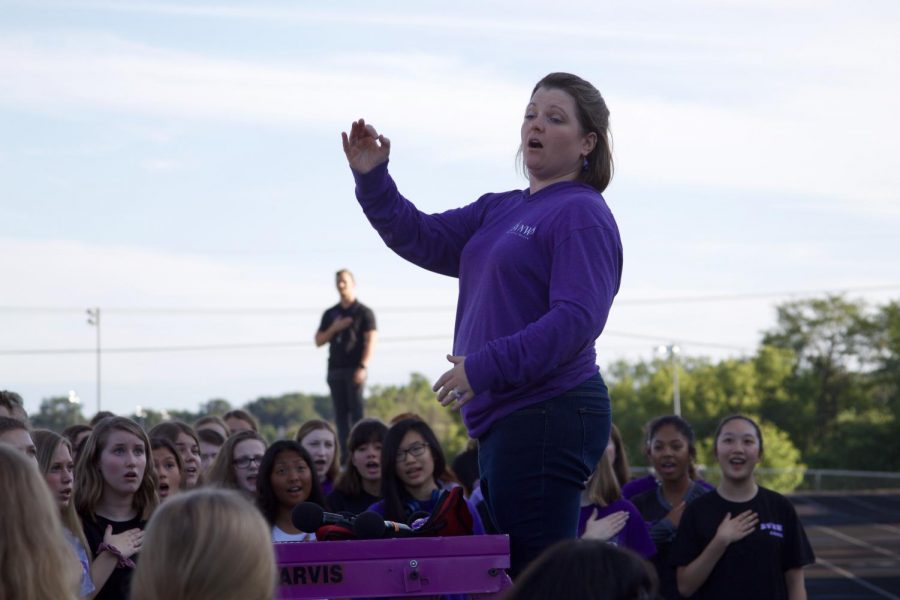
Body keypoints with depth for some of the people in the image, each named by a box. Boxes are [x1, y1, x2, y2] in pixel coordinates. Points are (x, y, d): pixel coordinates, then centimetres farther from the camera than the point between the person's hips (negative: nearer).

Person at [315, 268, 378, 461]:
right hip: (335, 369, 5)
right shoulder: (330, 314, 17)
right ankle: (345, 455, 1)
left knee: (356, 412, -9)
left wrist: (363, 367, -17)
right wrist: (334, 328, -3)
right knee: (340, 413, 2)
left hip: (355, 369, -5)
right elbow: (319, 341, 15)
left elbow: (370, 341, -5)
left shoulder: (364, 312, 3)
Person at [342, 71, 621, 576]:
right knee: (506, 572, 15)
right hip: (505, 417, 10)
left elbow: (577, 319, -20)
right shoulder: (500, 210, 19)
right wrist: (372, 179, -1)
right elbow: (424, 239, 14)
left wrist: (484, 366, -24)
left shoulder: (582, 214, -9)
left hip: (548, 414, -10)